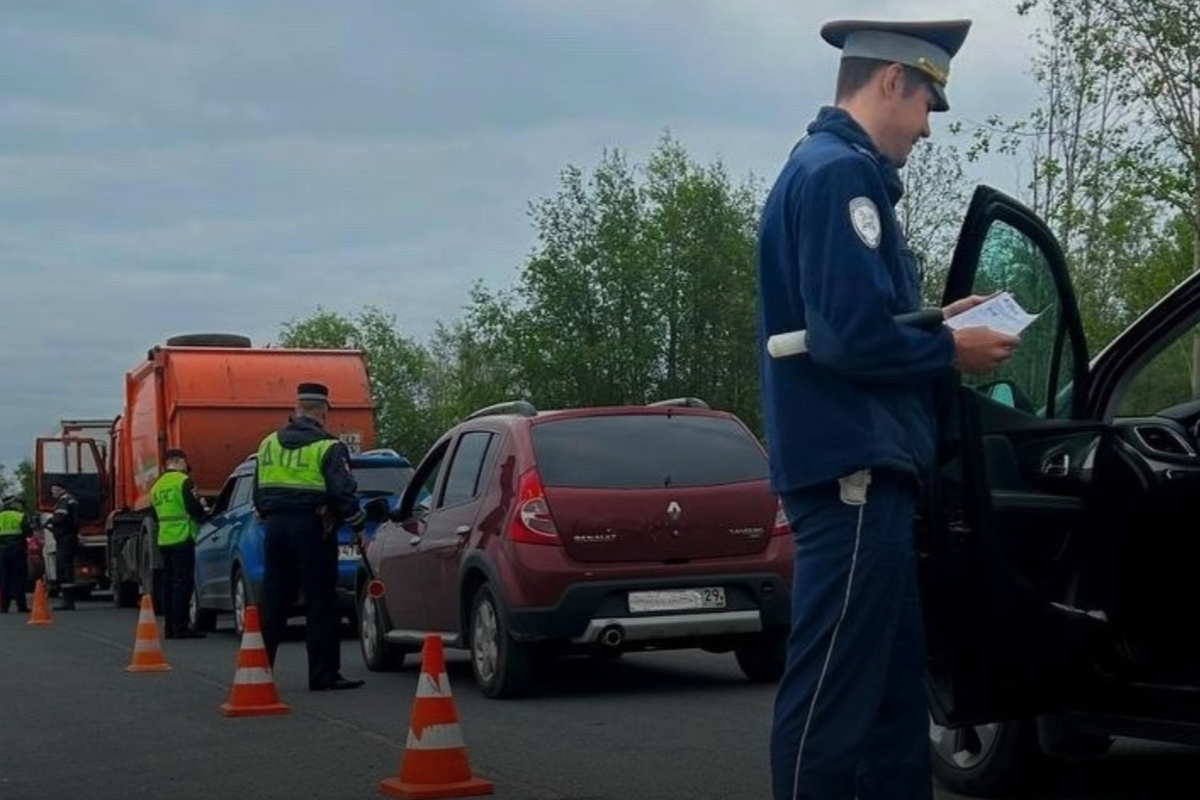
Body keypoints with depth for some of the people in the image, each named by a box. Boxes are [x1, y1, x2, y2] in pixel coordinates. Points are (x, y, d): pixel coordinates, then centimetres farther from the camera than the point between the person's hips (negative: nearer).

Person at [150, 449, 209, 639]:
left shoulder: (157, 486, 17)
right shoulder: (183, 481, -9)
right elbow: (194, 508, -16)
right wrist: (203, 510, 6)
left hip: (164, 540, 8)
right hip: (182, 538, -8)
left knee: (168, 584, 10)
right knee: (183, 583, -7)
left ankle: (170, 627, 12)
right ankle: (181, 627, -10)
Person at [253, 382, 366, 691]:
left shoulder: (269, 444, 11)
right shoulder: (328, 448, -8)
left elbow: (259, 492, 16)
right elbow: (343, 492, -13)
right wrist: (358, 527, -3)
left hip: (276, 527, 6)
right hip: (312, 528, -6)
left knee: (273, 602, 12)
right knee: (320, 605, -1)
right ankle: (323, 675, 1)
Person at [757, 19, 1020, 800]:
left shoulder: (832, 169, 20)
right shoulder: (842, 172, -12)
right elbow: (852, 334, -22)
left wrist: (938, 324, 14)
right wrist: (951, 349, -8)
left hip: (863, 464, 11)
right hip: (853, 468, -11)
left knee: (892, 686, 14)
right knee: (834, 693, -7)